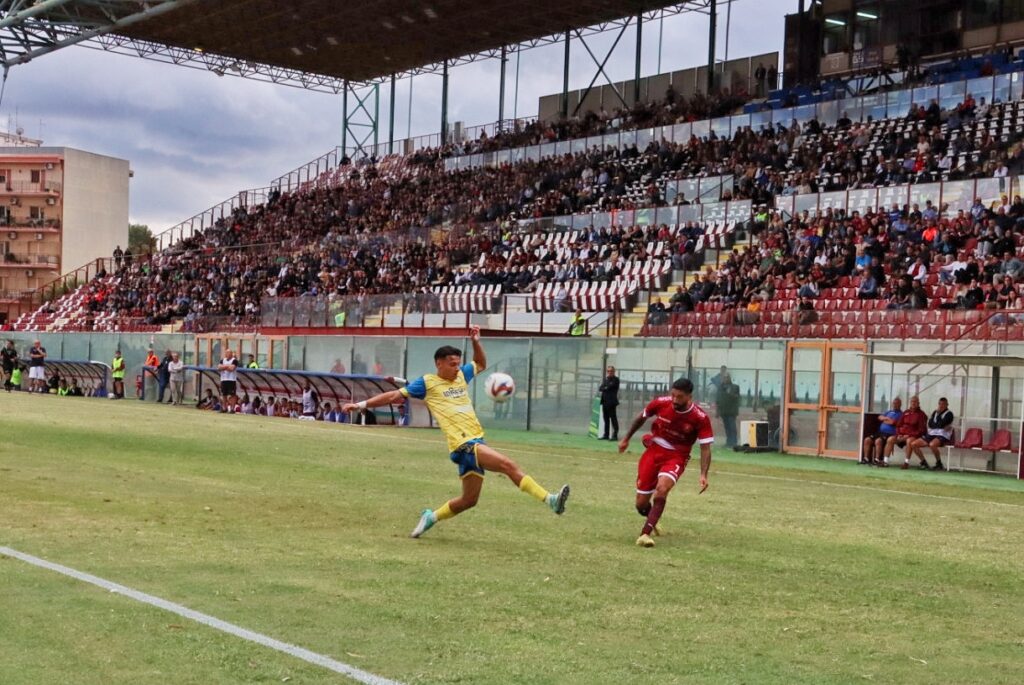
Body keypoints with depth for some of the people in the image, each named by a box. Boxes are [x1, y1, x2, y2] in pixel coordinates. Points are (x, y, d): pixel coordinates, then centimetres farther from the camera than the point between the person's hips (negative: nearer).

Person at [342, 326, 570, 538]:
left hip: (476, 442, 8)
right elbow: (395, 396, 4)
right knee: (509, 465, -24)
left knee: (469, 500, 13)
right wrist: (361, 405, 3)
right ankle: (550, 500, -31)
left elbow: (481, 364, 36)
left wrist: (476, 341, 17)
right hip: (463, 444, -8)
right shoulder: (427, 383, 1)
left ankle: (431, 517, 31)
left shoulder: (461, 375, 18)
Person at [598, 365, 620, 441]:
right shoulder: (605, 379, 19)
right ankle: (606, 435, 15)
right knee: (606, 419, 10)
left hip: (611, 402, -7)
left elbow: (609, 387, -14)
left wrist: (604, 388, 2)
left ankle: (615, 435, -8)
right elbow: (600, 389, 11)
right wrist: (605, 388, -6)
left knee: (613, 419, -7)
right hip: (605, 401, 7)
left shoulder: (615, 379, -2)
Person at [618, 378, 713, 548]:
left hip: (676, 457, -2)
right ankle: (653, 519, 40)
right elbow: (641, 418, 7)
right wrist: (626, 438, 17)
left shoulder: (700, 418, -21)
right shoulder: (660, 403, -14)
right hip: (653, 451, 2)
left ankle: (645, 533, -23)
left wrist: (703, 475, -28)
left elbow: (705, 448, -15)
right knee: (641, 504, 3)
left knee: (661, 490, -32)